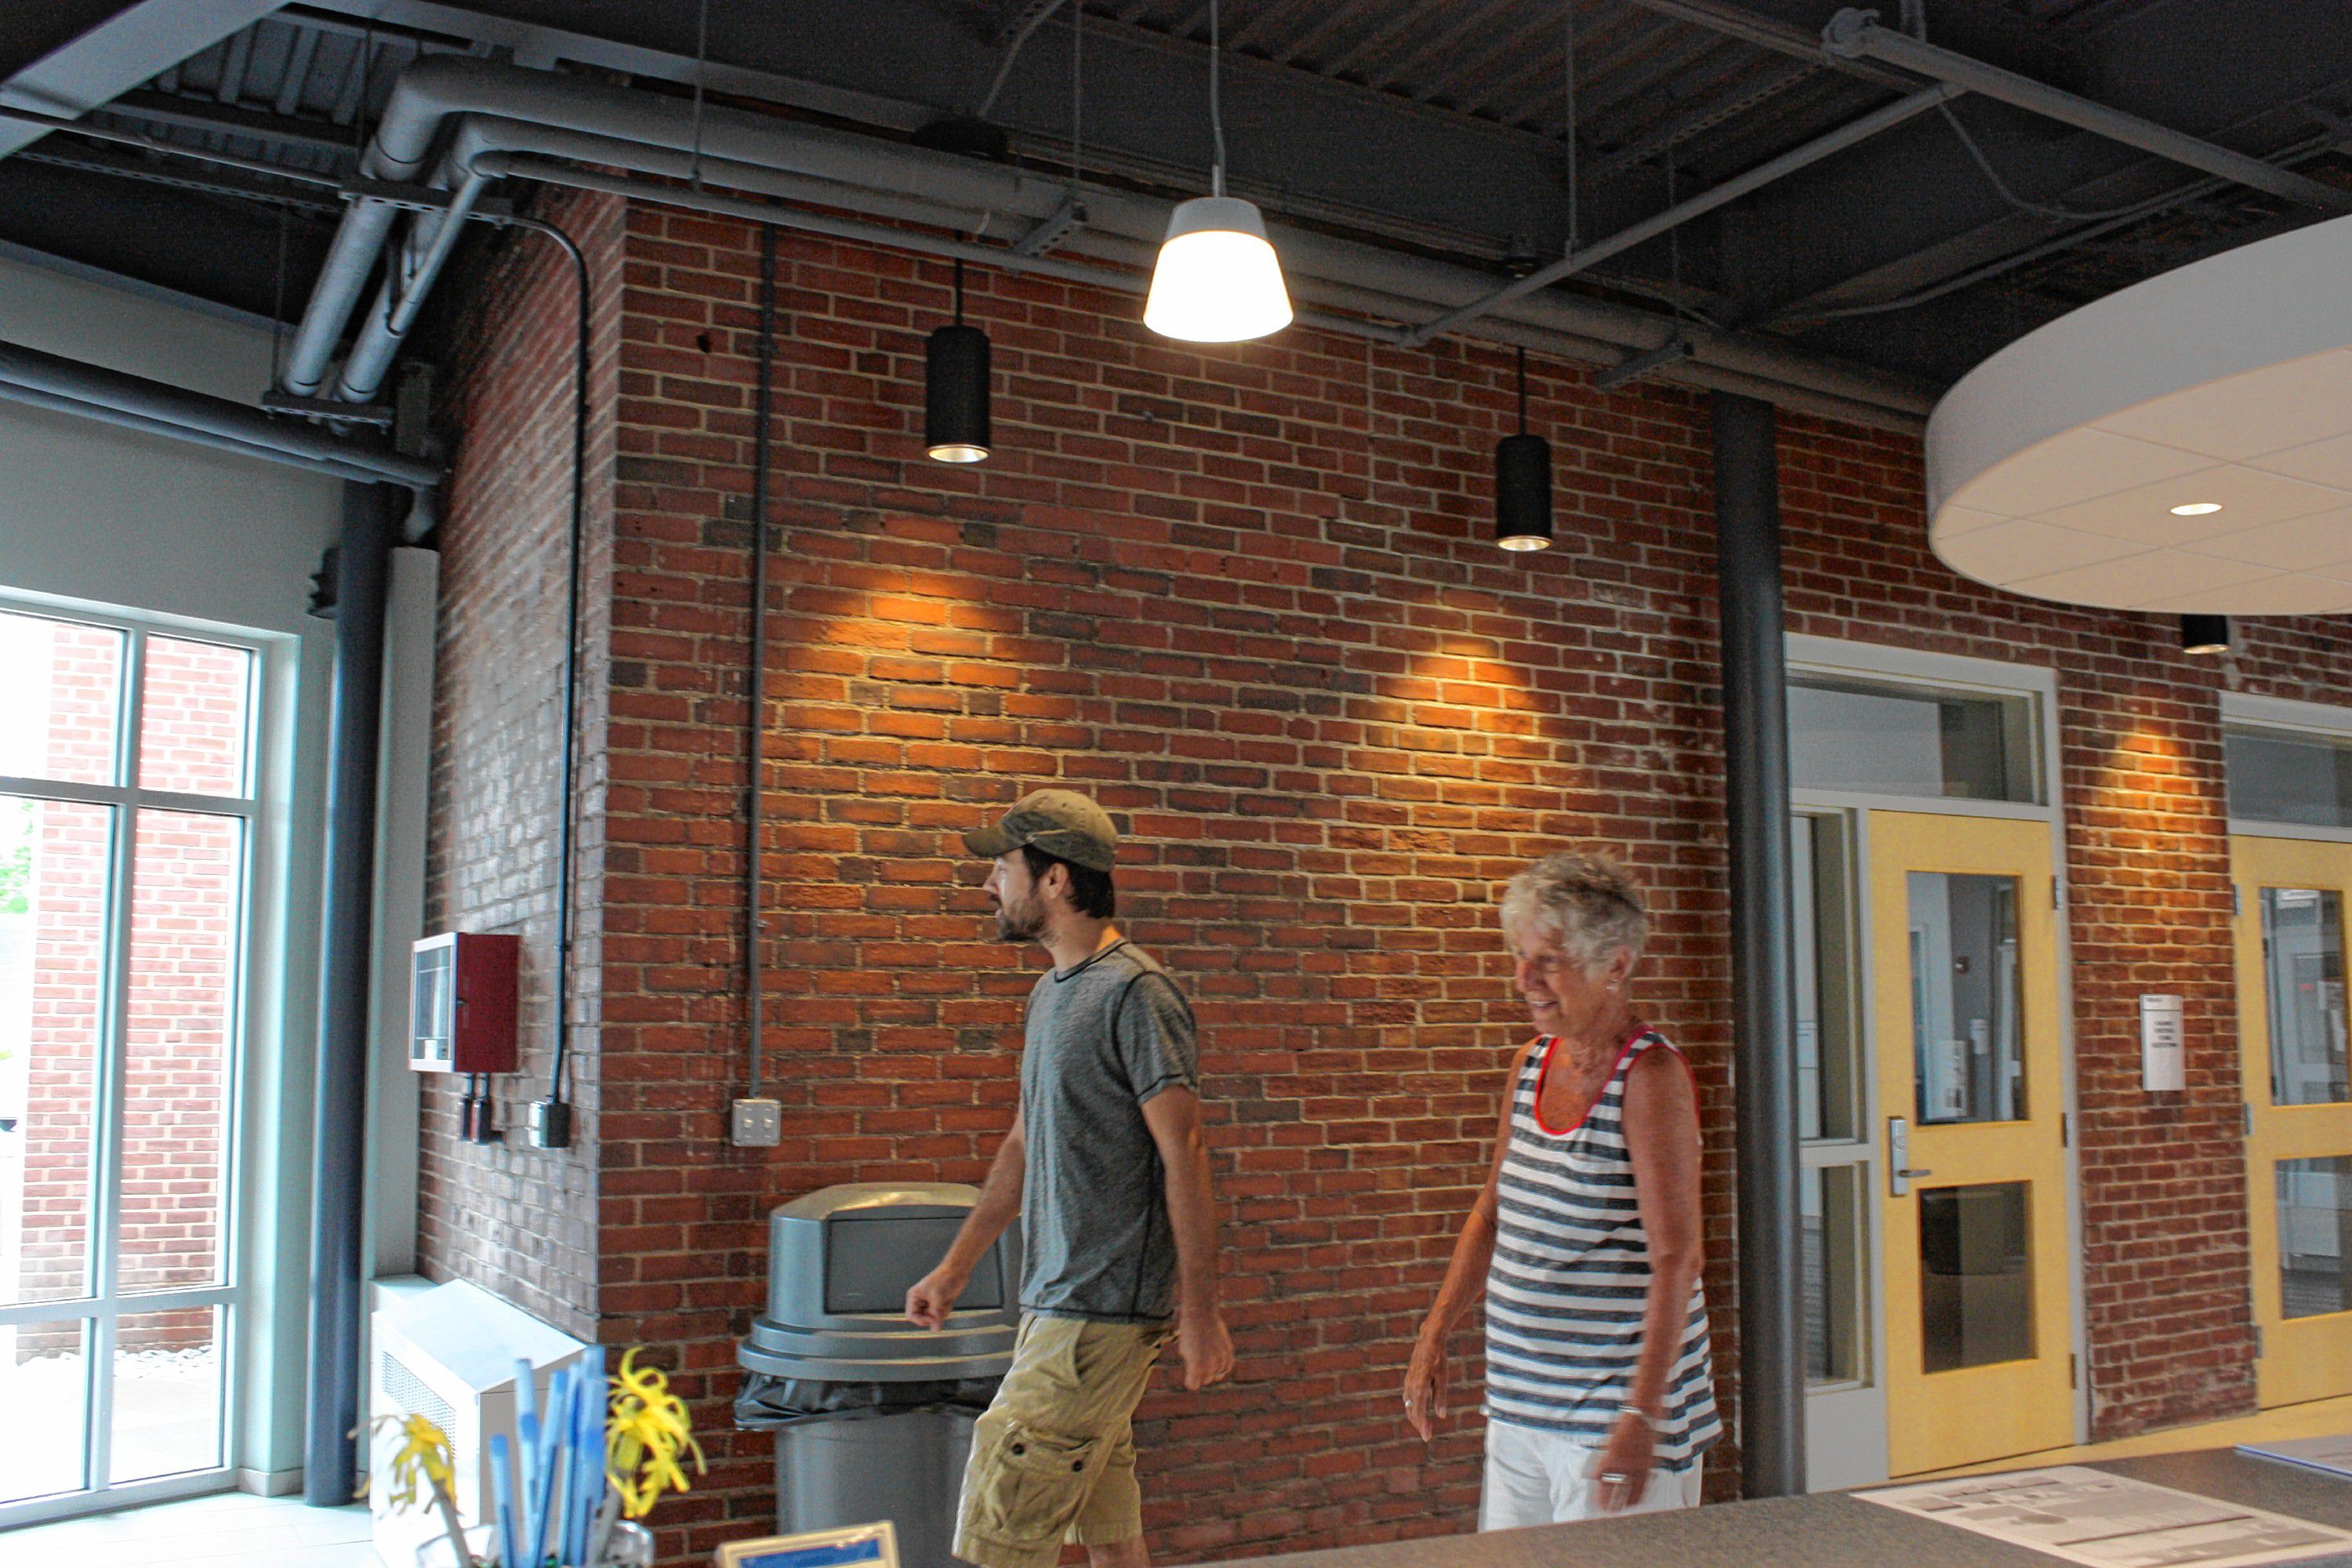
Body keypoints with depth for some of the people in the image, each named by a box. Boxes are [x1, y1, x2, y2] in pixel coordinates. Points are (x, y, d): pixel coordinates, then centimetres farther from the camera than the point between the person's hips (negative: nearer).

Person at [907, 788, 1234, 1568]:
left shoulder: (1135, 993, -14)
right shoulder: (1052, 991, 14)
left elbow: (1184, 1154, -16)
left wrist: (1200, 1313, -16)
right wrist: (955, 1266, 23)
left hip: (1102, 1311, -8)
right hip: (1056, 1303, 9)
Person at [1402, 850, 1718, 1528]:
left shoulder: (1650, 1076, -14)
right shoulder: (1531, 1064, 8)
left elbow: (1676, 1258, -18)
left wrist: (1644, 1415, -22)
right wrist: (1435, 1333, 15)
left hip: (1613, 1409, -7)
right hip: (1519, 1402, 7)